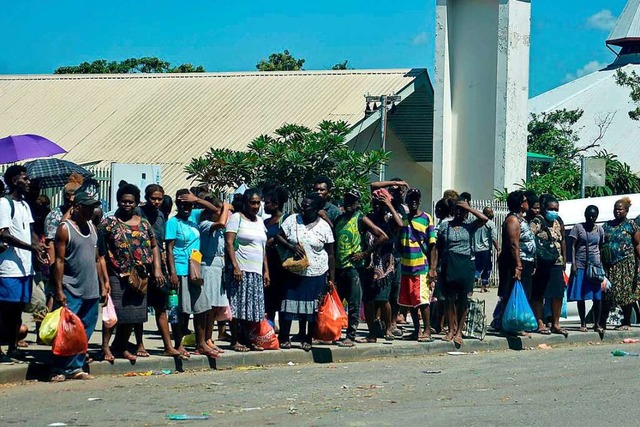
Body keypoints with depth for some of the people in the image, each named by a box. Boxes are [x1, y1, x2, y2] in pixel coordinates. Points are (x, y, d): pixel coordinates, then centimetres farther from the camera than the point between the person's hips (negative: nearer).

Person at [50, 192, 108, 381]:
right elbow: (59, 261, -11)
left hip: (91, 291, 7)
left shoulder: (92, 227, 13)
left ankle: (76, 367, 13)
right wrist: (59, 290, -16)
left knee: (86, 330, 7)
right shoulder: (65, 228, -7)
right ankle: (60, 369, -1)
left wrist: (103, 285, 14)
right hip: (72, 291, -7)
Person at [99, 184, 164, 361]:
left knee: (133, 315, 9)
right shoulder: (109, 223, -1)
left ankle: (122, 347, 20)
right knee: (113, 313, -9)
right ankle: (106, 347, -4)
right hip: (117, 276, -5)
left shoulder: (144, 224, 12)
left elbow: (154, 247, 16)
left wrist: (157, 269, 4)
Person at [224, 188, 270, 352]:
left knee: (253, 308, 5)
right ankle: (236, 341, -3)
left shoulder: (260, 221, 19)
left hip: (257, 271, 7)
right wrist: (235, 266, -18)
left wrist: (266, 270, 15)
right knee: (237, 306, -6)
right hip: (241, 270, -7)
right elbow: (229, 242, -10)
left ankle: (248, 340, 11)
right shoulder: (236, 218, -2)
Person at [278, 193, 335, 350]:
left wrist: (332, 278, -1)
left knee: (313, 308, 4)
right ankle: (284, 338, 12)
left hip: (316, 274, -1)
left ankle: (308, 340, 17)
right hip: (293, 272, 1)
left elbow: (330, 254, 0)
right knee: (288, 305, -1)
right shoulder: (292, 220, 0)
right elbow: (279, 236, 5)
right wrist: (291, 247, -15)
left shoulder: (324, 227, -3)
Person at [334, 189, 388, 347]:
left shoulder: (361, 219, -4)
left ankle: (351, 337, -5)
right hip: (339, 267, 7)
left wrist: (365, 254, -11)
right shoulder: (339, 219, 14)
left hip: (354, 267, -7)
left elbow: (383, 236, -10)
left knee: (354, 304, -5)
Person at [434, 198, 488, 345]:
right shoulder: (445, 227, 9)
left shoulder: (470, 226, 6)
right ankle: (451, 330, 10)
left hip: (465, 264, -1)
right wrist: (434, 267, 3)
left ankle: (459, 331, 7)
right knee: (449, 299, 2)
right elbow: (438, 249, 10)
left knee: (463, 299, 1)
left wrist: (468, 207, -7)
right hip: (449, 265, 1)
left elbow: (484, 219, -13)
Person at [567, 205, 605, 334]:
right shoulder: (578, 228, 2)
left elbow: (601, 248, 14)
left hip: (595, 265, 2)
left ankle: (597, 324, 4)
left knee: (597, 297, -2)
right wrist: (573, 264, -8)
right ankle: (583, 323, 8)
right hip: (580, 265, -2)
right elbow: (573, 246, 0)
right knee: (581, 297, 0)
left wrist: (602, 266, 7)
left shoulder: (599, 230, 11)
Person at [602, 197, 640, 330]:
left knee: (626, 293, -2)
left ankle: (627, 323, 4)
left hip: (625, 263, -4)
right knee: (606, 292, -1)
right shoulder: (607, 226, 15)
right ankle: (602, 322, 3)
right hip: (609, 264, 4)